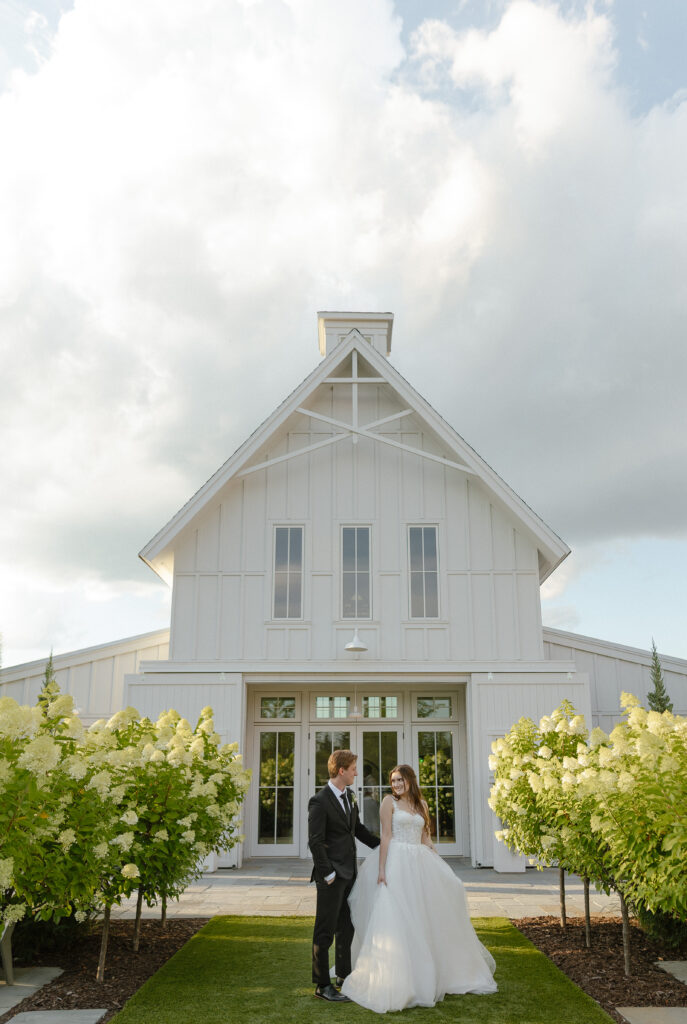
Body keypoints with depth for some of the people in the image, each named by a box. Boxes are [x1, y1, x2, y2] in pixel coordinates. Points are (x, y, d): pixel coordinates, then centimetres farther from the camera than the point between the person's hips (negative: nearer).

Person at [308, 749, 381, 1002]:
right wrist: (327, 873, -18)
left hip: (350, 872, 9)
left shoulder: (349, 796, 10)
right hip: (332, 875, -9)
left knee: (346, 926, 19)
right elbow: (315, 841, -17)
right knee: (325, 929, 1)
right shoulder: (320, 802, -17)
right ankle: (323, 985, 9)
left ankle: (344, 972, 34)